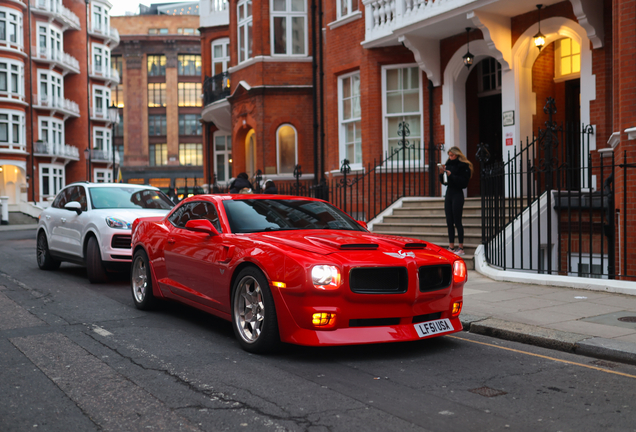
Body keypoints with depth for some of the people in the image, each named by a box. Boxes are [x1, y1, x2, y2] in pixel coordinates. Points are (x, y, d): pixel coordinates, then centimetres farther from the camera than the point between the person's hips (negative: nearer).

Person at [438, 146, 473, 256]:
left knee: (457, 222, -6)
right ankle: (451, 247, 11)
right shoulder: (448, 164, 12)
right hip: (448, 193, 7)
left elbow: (463, 182, -16)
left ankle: (461, 248, -1)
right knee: (449, 222, 6)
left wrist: (451, 175, -18)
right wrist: (442, 173, -3)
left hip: (457, 195, -7)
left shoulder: (463, 166, -8)